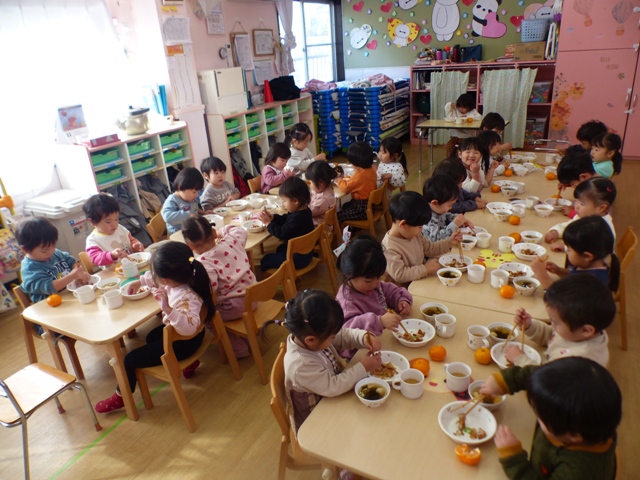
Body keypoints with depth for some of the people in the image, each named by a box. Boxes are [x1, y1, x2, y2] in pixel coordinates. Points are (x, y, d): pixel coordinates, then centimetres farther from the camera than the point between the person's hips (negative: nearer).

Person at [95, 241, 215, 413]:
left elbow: (188, 327, -53)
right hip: (176, 332, 10)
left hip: (182, 343, -9)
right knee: (152, 337, 36)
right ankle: (188, 361, 38)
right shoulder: (180, 278, -15)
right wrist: (140, 281, 12)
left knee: (130, 359, 0)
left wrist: (167, 308, -60)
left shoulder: (185, 298, -40)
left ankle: (120, 397, 26)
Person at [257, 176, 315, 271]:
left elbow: (282, 233, -29)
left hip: (298, 258, -11)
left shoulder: (298, 218, -33)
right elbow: (285, 219, 9)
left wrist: (268, 223, -18)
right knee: (280, 249, 38)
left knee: (265, 260, -1)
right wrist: (273, 217, -7)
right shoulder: (303, 211, 0)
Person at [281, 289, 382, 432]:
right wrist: (363, 368, -22)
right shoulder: (301, 366, -35)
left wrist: (364, 337, -19)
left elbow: (344, 335, -1)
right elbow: (333, 386, -29)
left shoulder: (316, 336, -15)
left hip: (333, 400, 7)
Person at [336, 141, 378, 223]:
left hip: (362, 209, -10)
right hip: (370, 204, 10)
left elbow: (346, 187, -20)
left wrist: (339, 178, -3)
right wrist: (348, 179, 8)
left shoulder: (359, 175, -29)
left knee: (337, 216, -9)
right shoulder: (371, 170, -1)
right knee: (345, 206, 32)